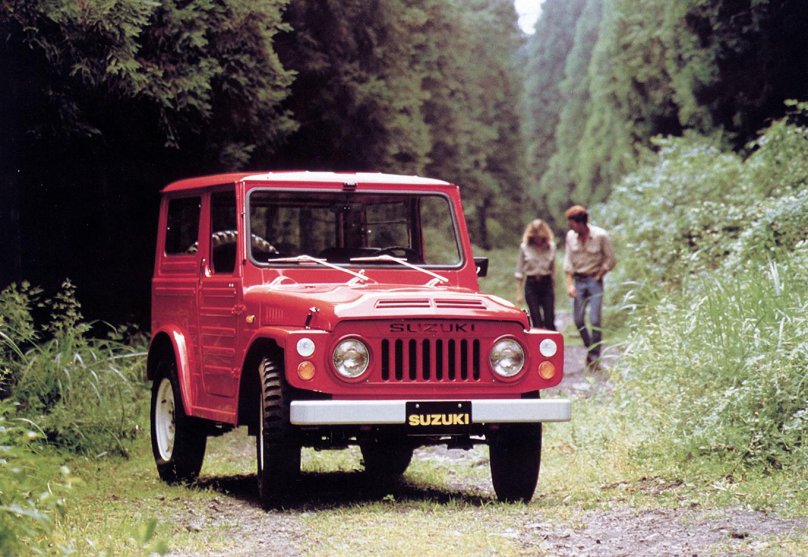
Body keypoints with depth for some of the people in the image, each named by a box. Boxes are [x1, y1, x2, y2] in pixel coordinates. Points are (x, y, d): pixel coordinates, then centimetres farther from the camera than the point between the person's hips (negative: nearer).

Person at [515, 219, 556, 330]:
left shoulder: (551, 246, 3)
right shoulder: (524, 247, -2)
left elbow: (553, 268, 13)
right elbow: (519, 272, 3)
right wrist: (518, 293, 0)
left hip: (547, 283, 1)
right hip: (531, 284, -1)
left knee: (549, 322, -6)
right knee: (537, 322, -3)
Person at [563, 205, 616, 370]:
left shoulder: (600, 235, -11)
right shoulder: (571, 236, 0)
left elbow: (610, 260, -3)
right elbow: (568, 262, 2)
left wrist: (597, 276, -5)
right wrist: (570, 284, -5)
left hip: (594, 280, -4)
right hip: (578, 281, 4)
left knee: (595, 321, -8)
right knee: (578, 319, 2)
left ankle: (595, 356, -1)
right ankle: (590, 348, 23)